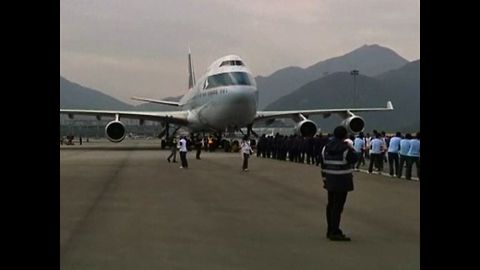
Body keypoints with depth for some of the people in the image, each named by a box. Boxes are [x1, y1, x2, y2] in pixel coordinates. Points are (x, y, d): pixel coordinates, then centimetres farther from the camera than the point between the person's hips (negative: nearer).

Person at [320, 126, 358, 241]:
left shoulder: (326, 147, 7)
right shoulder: (345, 148, -15)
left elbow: (323, 165, 11)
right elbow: (355, 159, -1)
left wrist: (325, 178, 18)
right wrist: (351, 149, 9)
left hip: (330, 180, 7)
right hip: (342, 181, -7)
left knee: (331, 204, 14)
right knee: (338, 206, -6)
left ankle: (330, 230, 24)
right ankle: (335, 232, -7)